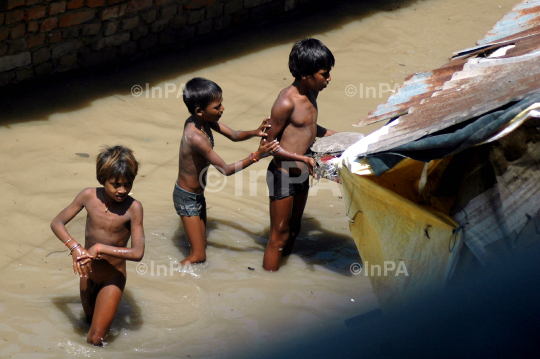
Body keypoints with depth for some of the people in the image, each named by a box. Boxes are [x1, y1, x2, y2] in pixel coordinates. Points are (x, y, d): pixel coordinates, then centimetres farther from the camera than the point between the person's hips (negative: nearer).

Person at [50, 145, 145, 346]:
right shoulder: (89, 196, -17)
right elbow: (57, 223, -8)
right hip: (88, 272, 4)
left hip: (113, 277, -4)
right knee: (90, 320, 29)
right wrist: (75, 248, -25)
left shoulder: (133, 208, -26)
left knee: (96, 339, -2)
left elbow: (137, 253, -29)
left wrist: (99, 248, -28)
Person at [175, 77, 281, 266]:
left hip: (198, 194, 9)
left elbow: (234, 135, 4)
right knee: (198, 256, -3)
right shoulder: (196, 137, -34)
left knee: (201, 245, 22)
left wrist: (255, 132, -16)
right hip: (187, 198, -9)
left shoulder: (204, 121, -8)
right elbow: (226, 170, -29)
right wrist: (256, 156, -31)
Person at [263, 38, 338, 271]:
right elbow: (269, 144, -19)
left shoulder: (311, 94, 4)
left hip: (301, 175, 9)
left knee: (293, 230, 21)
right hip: (283, 175, -9)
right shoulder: (286, 102, -24)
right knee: (279, 236, 0)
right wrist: (302, 158, -27)